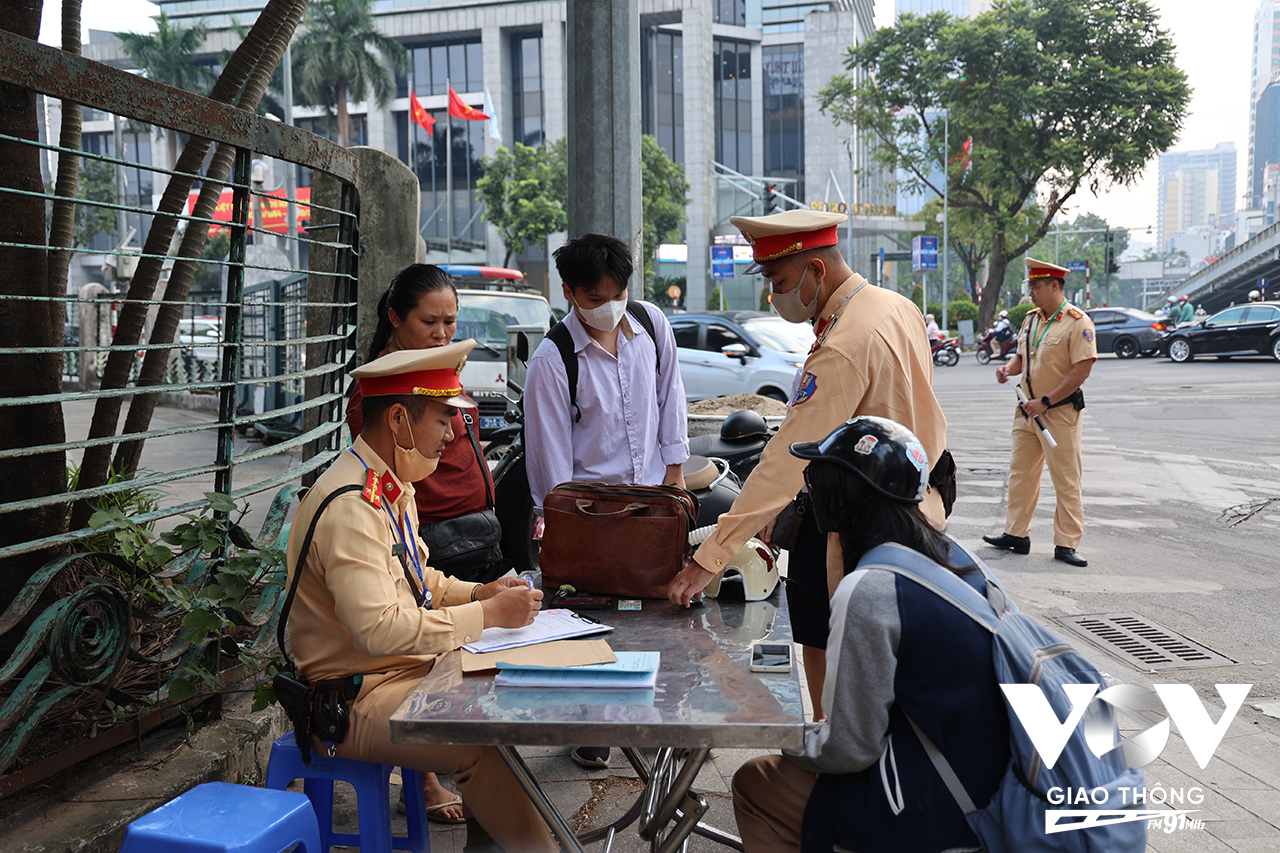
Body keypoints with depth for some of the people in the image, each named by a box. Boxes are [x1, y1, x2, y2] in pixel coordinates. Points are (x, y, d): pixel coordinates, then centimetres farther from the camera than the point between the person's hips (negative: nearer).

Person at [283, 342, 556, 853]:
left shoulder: (394, 487, 11)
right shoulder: (350, 506, -22)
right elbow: (379, 629, -29)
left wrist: (479, 593, 3)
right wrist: (486, 614, -21)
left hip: (406, 666, 10)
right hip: (354, 698, -10)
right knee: (487, 746, -27)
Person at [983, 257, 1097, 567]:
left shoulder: (1077, 322, -12)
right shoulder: (1031, 319, 11)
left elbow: (1082, 370, -18)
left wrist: (1044, 402, -19)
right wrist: (1008, 368, -3)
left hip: (1060, 412, -7)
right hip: (1027, 410, 7)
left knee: (1066, 480, 0)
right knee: (1020, 474, 10)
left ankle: (1066, 544, 7)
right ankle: (1016, 534, 20)